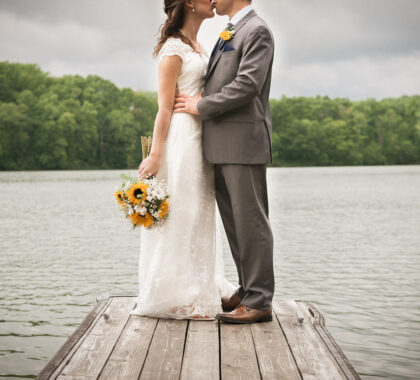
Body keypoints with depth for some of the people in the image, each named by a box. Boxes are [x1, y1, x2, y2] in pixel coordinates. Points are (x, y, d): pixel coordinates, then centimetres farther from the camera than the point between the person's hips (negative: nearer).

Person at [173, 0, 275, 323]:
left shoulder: (257, 30, -7)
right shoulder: (229, 33, 21)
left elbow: (248, 84, -17)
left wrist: (201, 106, -11)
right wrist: (200, 102, 7)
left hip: (243, 143, -9)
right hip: (221, 147, 9)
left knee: (251, 221, -6)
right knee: (234, 221, 13)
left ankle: (260, 302, -1)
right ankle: (248, 290, 23)